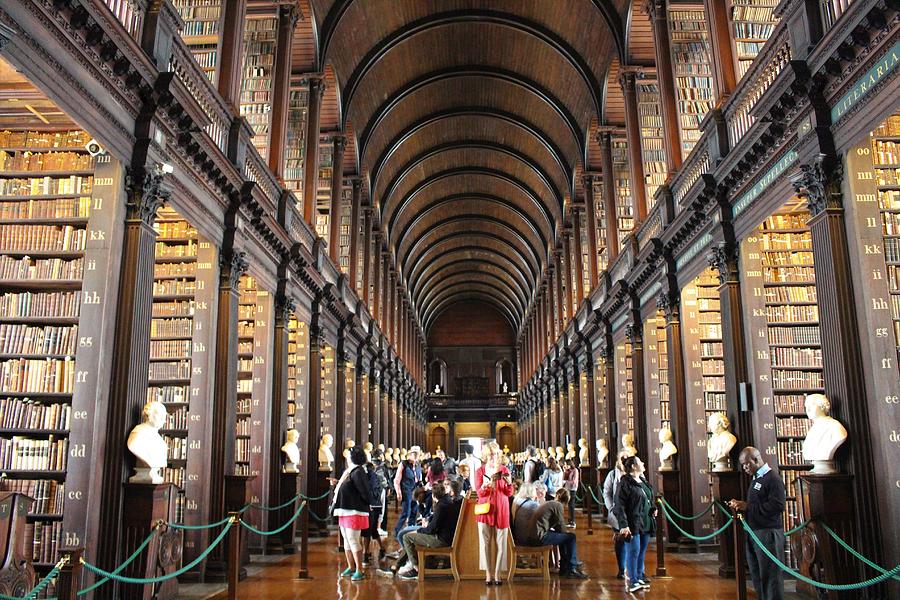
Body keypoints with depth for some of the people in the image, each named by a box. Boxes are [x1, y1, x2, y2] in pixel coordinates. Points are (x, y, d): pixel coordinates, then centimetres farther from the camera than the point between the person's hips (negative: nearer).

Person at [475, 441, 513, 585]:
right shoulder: (480, 471, 4)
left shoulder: (505, 470, 5)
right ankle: (488, 574, 3)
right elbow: (479, 493, -2)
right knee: (485, 541, -3)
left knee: (500, 542, -1)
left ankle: (497, 574, 6)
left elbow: (509, 493, 3)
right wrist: (484, 486, -22)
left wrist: (509, 483, -16)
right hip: (485, 509, -1)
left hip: (501, 510, 1)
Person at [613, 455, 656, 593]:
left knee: (642, 552, 14)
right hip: (633, 524, -8)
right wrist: (623, 525, -22)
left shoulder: (643, 481, 14)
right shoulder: (625, 482, -12)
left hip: (646, 523, 8)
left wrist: (653, 509, 8)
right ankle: (633, 581, 5)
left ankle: (640, 577, 26)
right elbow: (619, 505, -16)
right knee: (633, 552, -3)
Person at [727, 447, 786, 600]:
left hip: (768, 534, -9)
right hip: (753, 533, 9)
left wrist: (748, 507, -20)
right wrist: (741, 505, 6)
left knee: (770, 576, -3)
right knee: (757, 575, 13)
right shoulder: (756, 479, 16)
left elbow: (777, 506, -23)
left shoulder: (773, 479, -12)